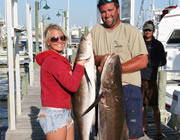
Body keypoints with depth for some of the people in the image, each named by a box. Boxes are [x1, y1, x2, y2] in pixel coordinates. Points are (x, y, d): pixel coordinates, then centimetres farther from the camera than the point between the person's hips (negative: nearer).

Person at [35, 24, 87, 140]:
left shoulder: (60, 60, 15)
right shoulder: (52, 60, -16)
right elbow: (72, 85, -24)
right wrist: (80, 64, -13)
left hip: (65, 112, 10)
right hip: (53, 114, -10)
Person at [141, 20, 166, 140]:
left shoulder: (157, 44, 5)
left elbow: (163, 61, 2)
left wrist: (151, 63, -14)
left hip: (151, 78, -3)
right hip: (139, 77, 3)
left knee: (155, 106, -5)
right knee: (142, 105, 10)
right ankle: (144, 128, 22)